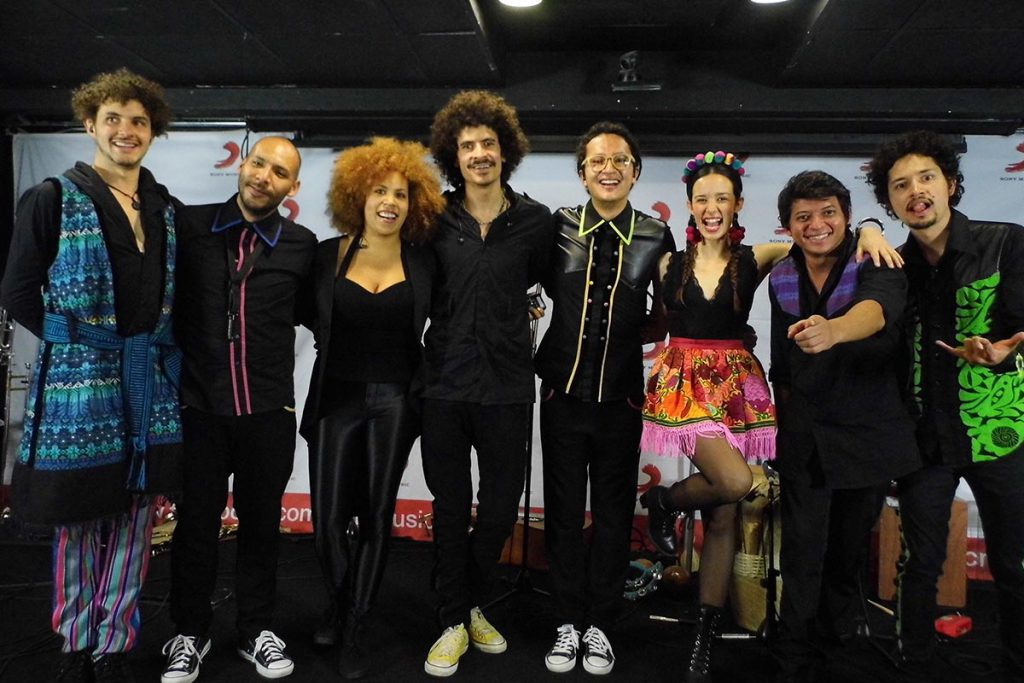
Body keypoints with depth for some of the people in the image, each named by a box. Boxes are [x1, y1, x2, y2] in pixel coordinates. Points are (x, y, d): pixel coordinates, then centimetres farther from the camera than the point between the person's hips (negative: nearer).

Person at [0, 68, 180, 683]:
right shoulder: (54, 199, -1)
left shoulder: (166, 209, 10)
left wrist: (155, 349, 5)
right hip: (78, 384, -3)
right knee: (80, 523, 7)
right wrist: (79, 342, -2)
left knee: (134, 522, 8)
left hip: (153, 387, 4)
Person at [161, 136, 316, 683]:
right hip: (197, 404, 0)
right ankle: (189, 633, 32)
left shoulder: (301, 246, 0)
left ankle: (256, 630, 31)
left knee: (261, 522, 13)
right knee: (196, 521, 13)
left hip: (269, 410, 0)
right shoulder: (191, 225, 0)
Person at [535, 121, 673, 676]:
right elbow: (547, 292, 13)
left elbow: (666, 319, 10)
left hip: (621, 398, 0)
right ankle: (568, 624, 26)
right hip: (563, 395, 0)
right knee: (563, 512, 9)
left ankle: (600, 626, 27)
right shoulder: (559, 227, -1)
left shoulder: (655, 238, 1)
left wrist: (625, 334, -2)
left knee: (613, 515, 10)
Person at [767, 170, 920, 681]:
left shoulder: (876, 265, -12)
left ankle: (838, 637, 40)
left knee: (851, 550, 14)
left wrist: (833, 330, -58)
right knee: (801, 558, -1)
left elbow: (878, 308, -37)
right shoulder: (781, 280, 1)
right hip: (804, 441, 2)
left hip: (867, 435, -1)